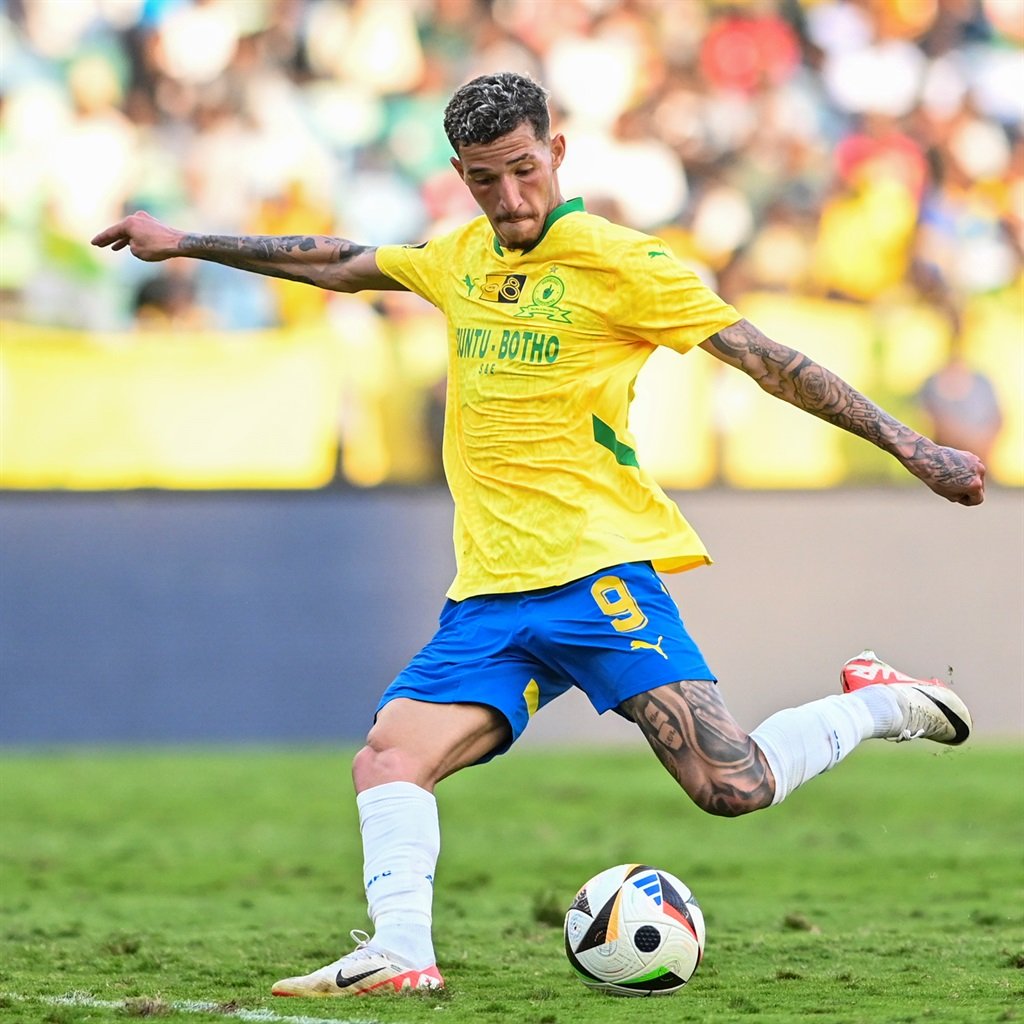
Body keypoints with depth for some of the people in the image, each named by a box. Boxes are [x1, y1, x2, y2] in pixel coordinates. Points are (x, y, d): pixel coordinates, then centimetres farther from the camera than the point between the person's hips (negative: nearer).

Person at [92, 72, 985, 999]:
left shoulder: (617, 262, -4)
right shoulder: (459, 259, 15)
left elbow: (769, 361, -3)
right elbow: (338, 264, 30)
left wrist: (914, 449, -7)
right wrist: (185, 244, 35)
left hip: (598, 571, -6)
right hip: (488, 597, 6)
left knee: (734, 789, -18)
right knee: (387, 760, -15)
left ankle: (874, 705, 7)